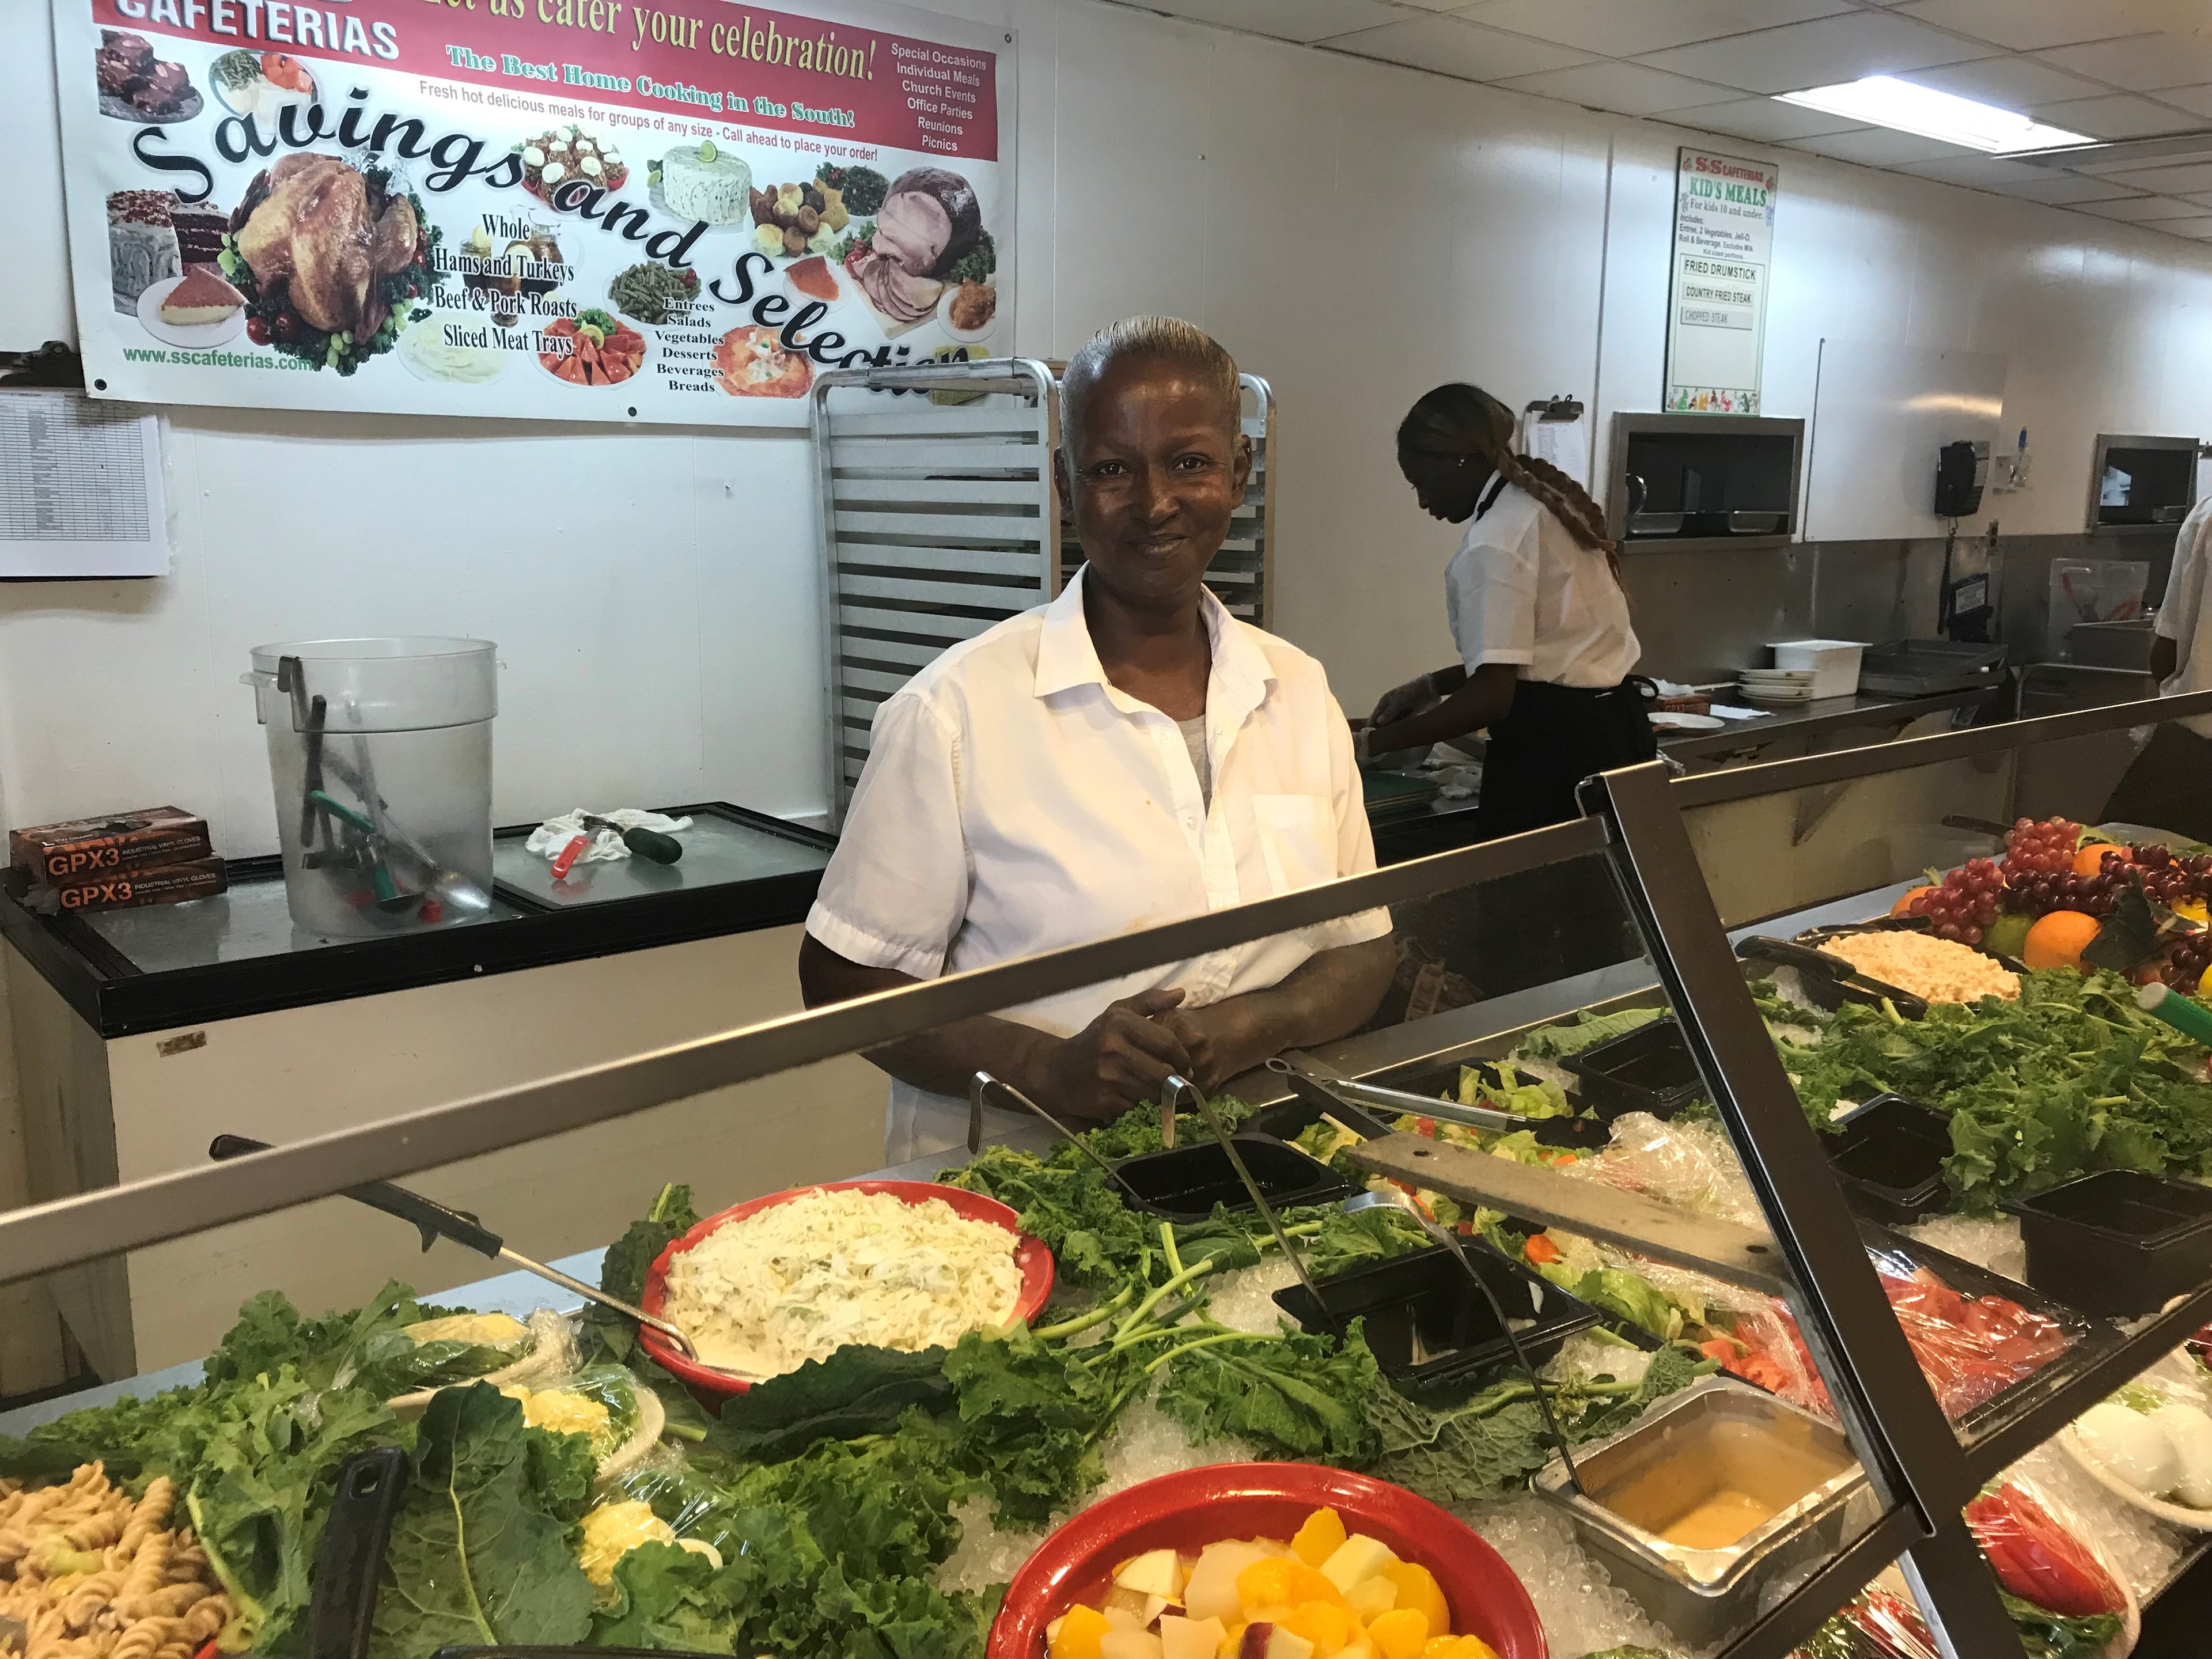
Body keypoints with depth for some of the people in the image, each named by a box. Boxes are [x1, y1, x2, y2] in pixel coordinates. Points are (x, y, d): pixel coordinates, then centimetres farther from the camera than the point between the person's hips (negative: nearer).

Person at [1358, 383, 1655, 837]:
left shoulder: (1495, 539, -17)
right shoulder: (1545, 502, 12)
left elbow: (1491, 695, -21)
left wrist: (1372, 744, -13)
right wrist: (1433, 686, 18)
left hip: (1554, 749, -10)